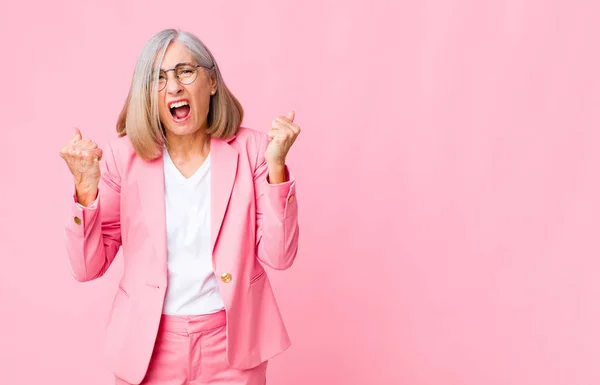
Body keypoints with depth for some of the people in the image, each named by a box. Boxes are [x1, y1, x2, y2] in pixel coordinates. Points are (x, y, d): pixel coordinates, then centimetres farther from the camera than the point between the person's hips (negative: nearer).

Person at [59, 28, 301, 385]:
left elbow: (278, 256, -11)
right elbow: (88, 267, -5)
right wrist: (86, 186, -19)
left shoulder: (251, 149, -7)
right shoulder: (124, 155, -7)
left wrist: (276, 164, -20)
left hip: (232, 343, 0)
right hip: (149, 344, 1)